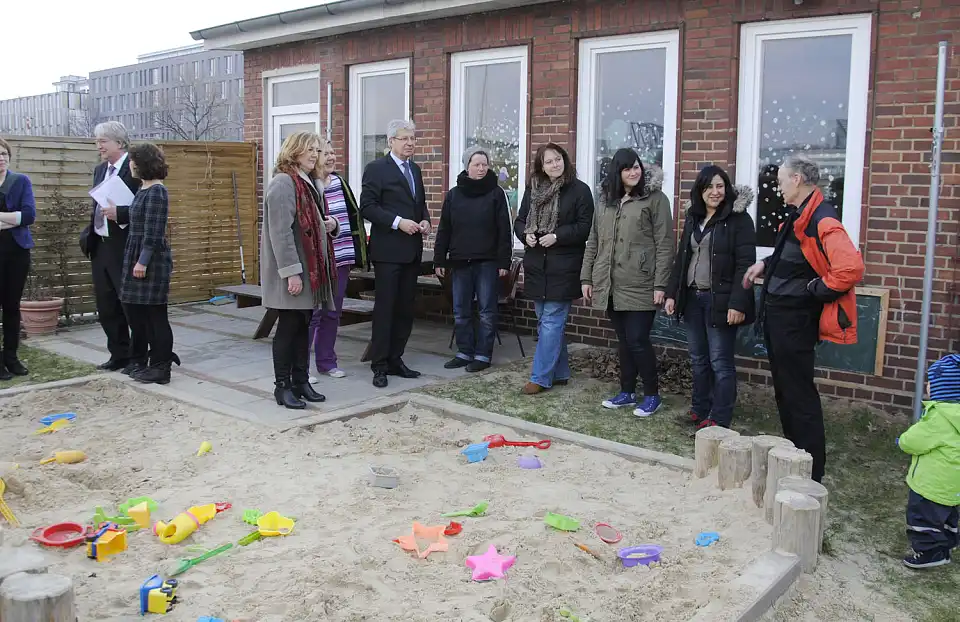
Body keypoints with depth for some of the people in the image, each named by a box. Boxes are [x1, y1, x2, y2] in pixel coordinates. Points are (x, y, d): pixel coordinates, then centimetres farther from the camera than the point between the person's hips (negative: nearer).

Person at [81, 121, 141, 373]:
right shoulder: (100, 170, 14)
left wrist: (119, 213, -28)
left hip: (125, 248, -9)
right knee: (106, 306, 13)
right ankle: (119, 355, 24)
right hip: (100, 246, 9)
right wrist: (88, 235, 10)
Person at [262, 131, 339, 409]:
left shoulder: (307, 183, 16)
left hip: (311, 269, 9)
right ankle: (282, 386, 8)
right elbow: (281, 232, -21)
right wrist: (291, 272, -25)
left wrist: (330, 224, 4)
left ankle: (301, 381, 21)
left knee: (303, 326, 12)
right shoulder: (283, 183, -14)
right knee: (288, 327, -2)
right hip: (291, 272, -9)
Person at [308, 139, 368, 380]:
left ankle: (326, 361, 24)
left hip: (341, 258, 7)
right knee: (312, 313, -2)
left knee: (333, 313, 13)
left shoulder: (339, 182, 12)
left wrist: (355, 254, 12)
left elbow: (353, 215, 16)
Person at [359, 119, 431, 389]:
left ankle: (395, 360, 19)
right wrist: (398, 222, -20)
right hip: (388, 249, -7)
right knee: (385, 308, -4)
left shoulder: (415, 169, 17)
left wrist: (425, 220, 3)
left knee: (405, 308, 10)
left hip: (412, 250, 7)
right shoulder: (376, 169, -6)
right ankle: (379, 365, 4)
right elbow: (367, 206, -13)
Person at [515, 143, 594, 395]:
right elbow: (520, 221, 14)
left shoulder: (579, 190, -5)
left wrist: (557, 236, -20)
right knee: (546, 321, 12)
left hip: (563, 268, -6)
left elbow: (585, 227, -9)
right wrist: (526, 234, -7)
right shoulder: (533, 189, 10)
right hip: (537, 265, 6)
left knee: (551, 322, -5)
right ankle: (559, 373, 24)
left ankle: (540, 377, 0)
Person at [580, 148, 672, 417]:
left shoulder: (655, 199, -4)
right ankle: (627, 391, 25)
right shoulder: (605, 200, 13)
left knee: (638, 340, -4)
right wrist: (586, 278, 11)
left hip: (640, 286, -5)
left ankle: (652, 394, 13)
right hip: (611, 285, 5)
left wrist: (660, 285, -13)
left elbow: (664, 245, -8)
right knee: (623, 341, 13)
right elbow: (593, 242, 16)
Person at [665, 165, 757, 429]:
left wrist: (737, 304, -21)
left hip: (720, 300, -6)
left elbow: (745, 265, -14)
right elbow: (681, 258, 17)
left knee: (720, 361, -2)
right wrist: (672, 293, 11)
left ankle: (720, 421, 6)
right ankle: (699, 410, 26)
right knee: (698, 358, 14)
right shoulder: (692, 218, 12)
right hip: (692, 298, 6)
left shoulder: (738, 219, -8)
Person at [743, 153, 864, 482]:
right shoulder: (798, 216, 10)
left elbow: (851, 268, -32)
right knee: (784, 388, 19)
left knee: (798, 393, -1)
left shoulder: (822, 220, -21)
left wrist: (816, 291, -20)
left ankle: (811, 470, 11)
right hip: (778, 315, 10)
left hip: (795, 318, -10)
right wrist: (766, 264, 14)